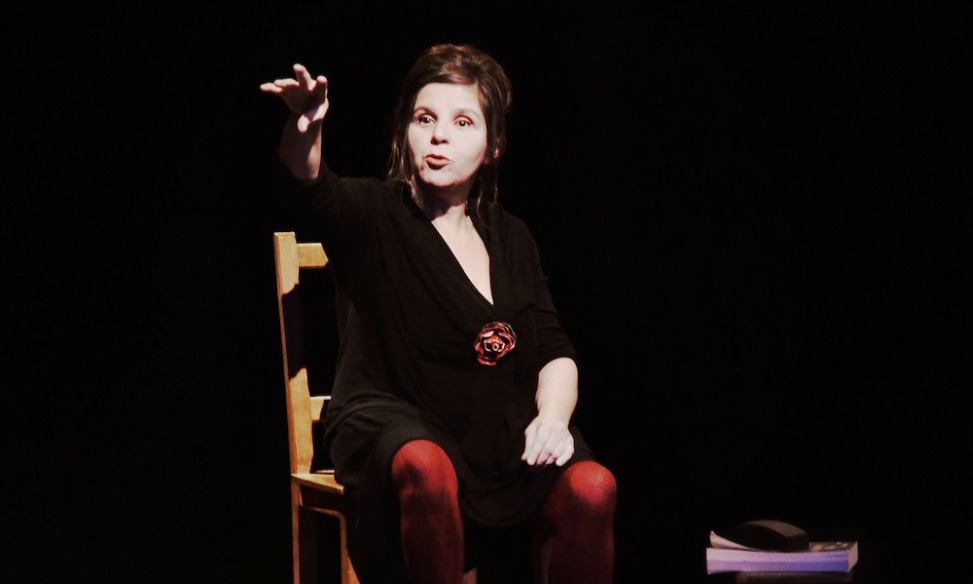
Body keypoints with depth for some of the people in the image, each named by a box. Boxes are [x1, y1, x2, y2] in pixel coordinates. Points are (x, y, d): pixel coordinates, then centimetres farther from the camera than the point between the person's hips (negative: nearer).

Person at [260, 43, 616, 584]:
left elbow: (556, 352, 12)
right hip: (395, 419, -4)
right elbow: (309, 185, -22)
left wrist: (553, 416, -10)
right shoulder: (373, 214, 1)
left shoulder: (512, 238, 15)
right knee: (426, 468, -40)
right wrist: (304, 125, -45)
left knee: (592, 487, -27)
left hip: (500, 430, 4)